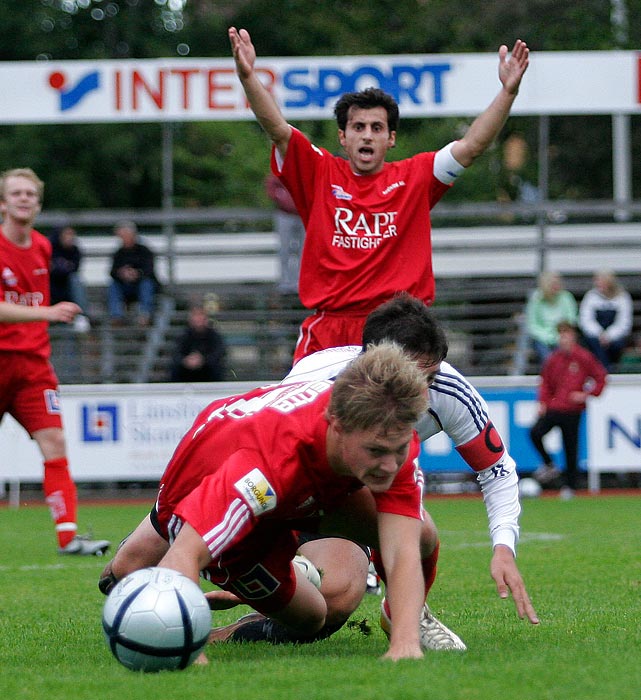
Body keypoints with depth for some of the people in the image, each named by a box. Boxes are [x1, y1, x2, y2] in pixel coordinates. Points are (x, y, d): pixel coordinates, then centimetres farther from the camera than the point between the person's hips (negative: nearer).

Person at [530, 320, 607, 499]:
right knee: (535, 433, -18)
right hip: (553, 408, 3)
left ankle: (570, 485, 15)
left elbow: (600, 377, 1)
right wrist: (543, 402, 2)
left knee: (571, 449, 2)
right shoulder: (554, 358, 6)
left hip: (572, 411, -3)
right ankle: (549, 466, 4)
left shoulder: (584, 357, -5)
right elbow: (546, 382, 15)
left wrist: (587, 394, -10)